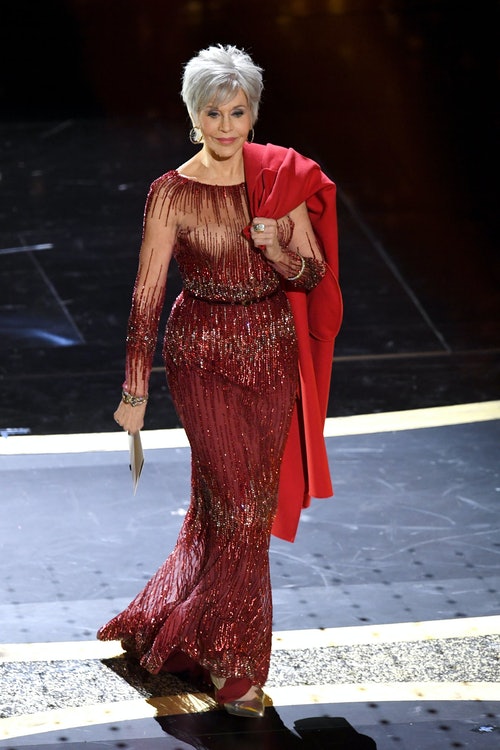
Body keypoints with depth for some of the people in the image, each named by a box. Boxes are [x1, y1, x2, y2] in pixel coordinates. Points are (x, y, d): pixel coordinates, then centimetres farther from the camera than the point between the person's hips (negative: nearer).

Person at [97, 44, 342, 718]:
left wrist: (277, 250, -18)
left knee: (237, 504, 11)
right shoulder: (173, 194, -10)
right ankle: (234, 664, 9)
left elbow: (314, 275, 4)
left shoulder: (282, 177, 1)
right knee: (239, 509, -5)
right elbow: (147, 297, -9)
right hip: (205, 358, -4)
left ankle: (168, 629, 32)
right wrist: (135, 392, -10)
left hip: (273, 354, 4)